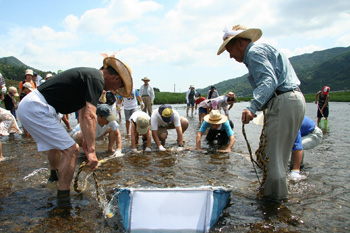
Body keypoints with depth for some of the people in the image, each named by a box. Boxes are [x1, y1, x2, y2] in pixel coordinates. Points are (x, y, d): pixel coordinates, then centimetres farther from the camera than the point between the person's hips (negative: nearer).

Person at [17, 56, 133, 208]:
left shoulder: (89, 75, 16)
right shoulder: (96, 80, -15)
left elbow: (83, 113, 25)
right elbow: (89, 116, -27)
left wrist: (86, 143, 31)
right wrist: (91, 150, -28)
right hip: (36, 109, -11)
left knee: (56, 142, 31)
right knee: (71, 150, -9)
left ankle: (54, 175, 57)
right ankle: (63, 200, -1)